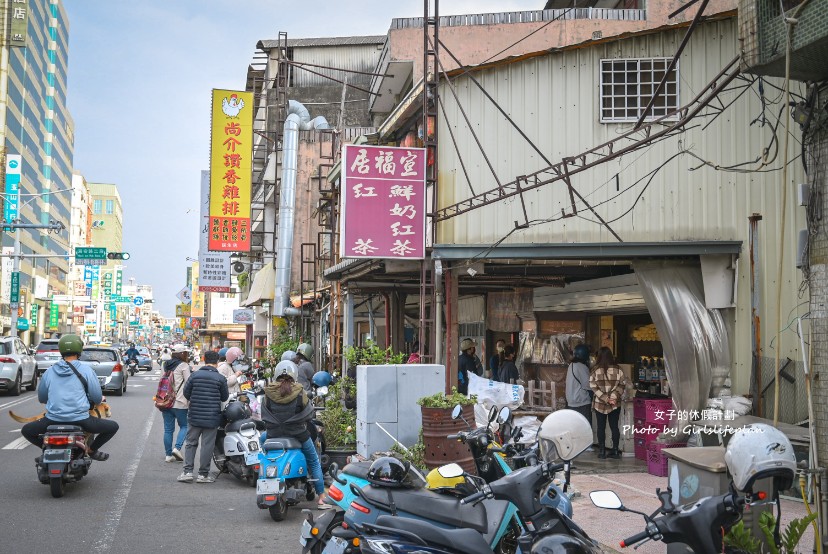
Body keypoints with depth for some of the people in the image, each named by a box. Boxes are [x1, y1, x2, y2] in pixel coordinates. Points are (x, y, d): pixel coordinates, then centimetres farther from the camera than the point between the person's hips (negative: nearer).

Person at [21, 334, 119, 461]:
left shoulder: (49, 372, 8)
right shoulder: (86, 369, -1)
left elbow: (41, 399, 20)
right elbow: (97, 398, -1)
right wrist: (100, 399, 24)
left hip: (53, 420, 2)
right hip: (80, 420, -2)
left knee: (26, 430, 28)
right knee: (113, 427, 17)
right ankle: (92, 450, 14)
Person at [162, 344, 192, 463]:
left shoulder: (167, 366, 14)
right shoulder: (183, 366, -8)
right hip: (179, 403, -6)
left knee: (168, 429, 9)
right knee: (184, 426, 8)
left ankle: (168, 455, 11)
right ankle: (177, 448, -8)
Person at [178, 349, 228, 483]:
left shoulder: (194, 375, -3)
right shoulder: (220, 378, -7)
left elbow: (186, 393, 3)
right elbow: (225, 397, 2)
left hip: (194, 416, 2)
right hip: (212, 418, -2)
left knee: (190, 443, 12)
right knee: (207, 445, 4)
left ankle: (187, 471, 6)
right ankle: (203, 474, 8)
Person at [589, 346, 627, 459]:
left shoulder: (595, 370, -8)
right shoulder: (617, 370, -4)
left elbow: (593, 387, -12)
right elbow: (622, 385, -8)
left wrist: (605, 398, -13)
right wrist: (614, 396, -13)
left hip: (599, 403, -1)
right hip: (615, 404, 1)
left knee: (601, 427, 8)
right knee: (614, 426, 9)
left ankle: (602, 451, 10)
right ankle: (615, 451, 12)